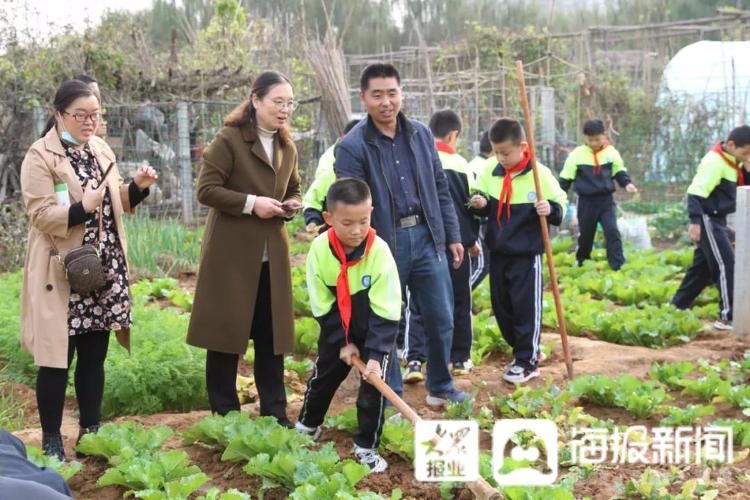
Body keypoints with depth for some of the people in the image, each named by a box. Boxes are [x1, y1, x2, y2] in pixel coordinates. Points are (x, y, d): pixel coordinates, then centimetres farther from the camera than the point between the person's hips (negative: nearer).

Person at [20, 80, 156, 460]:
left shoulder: (101, 150, 12)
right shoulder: (40, 156, -8)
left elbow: (118, 203, 18)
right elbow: (40, 215, -15)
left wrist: (137, 187, 0)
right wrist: (81, 208, -27)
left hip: (103, 271, 6)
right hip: (63, 273, -6)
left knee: (94, 355, 11)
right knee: (57, 359, 0)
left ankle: (91, 430, 23)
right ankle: (51, 440, 11)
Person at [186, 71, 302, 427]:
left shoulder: (288, 148, 12)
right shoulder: (228, 140, -9)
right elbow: (206, 190, -13)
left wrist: (292, 205, 2)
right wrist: (251, 203, -21)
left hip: (271, 256, 6)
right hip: (231, 254, -6)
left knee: (271, 336, 9)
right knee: (226, 334, 2)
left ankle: (274, 414, 18)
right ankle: (224, 416, 12)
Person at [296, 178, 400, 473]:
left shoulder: (379, 251, -29)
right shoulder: (319, 250, -23)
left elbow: (386, 312, -24)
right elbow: (322, 305, -12)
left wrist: (375, 353, -29)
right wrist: (341, 341, -12)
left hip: (375, 329, -2)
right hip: (337, 328, 3)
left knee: (374, 385, -7)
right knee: (323, 377, 15)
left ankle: (366, 447, 8)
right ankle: (307, 426, 39)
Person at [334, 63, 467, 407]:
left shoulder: (421, 134, 6)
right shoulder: (352, 147, -10)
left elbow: (441, 189, 13)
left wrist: (453, 236, 11)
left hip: (426, 237, 4)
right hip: (383, 245, -4)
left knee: (441, 319, 11)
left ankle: (440, 387, 30)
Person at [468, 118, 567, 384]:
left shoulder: (540, 174, -11)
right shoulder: (490, 173, 3)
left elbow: (560, 204, -4)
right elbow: (483, 205, 14)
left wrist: (551, 210, -26)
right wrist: (480, 204, -8)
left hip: (527, 254, -6)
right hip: (497, 252, 6)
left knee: (526, 306, -1)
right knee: (501, 307, 13)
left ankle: (528, 361, 10)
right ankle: (525, 350, 29)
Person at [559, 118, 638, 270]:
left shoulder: (611, 152, -2)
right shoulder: (577, 154, -8)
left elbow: (620, 172, 9)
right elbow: (565, 178, -2)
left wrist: (627, 184, -10)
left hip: (606, 200, 1)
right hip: (586, 202, 0)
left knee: (612, 231, -12)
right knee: (585, 235, 11)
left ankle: (618, 265, -10)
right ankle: (581, 264, 32)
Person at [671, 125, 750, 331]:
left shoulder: (731, 162, 11)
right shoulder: (715, 161, -18)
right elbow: (696, 193, -23)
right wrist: (695, 221, -29)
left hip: (717, 220, 10)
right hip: (707, 220, -10)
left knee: (703, 267, 14)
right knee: (727, 265, -11)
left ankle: (677, 307, 23)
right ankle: (728, 317, -10)